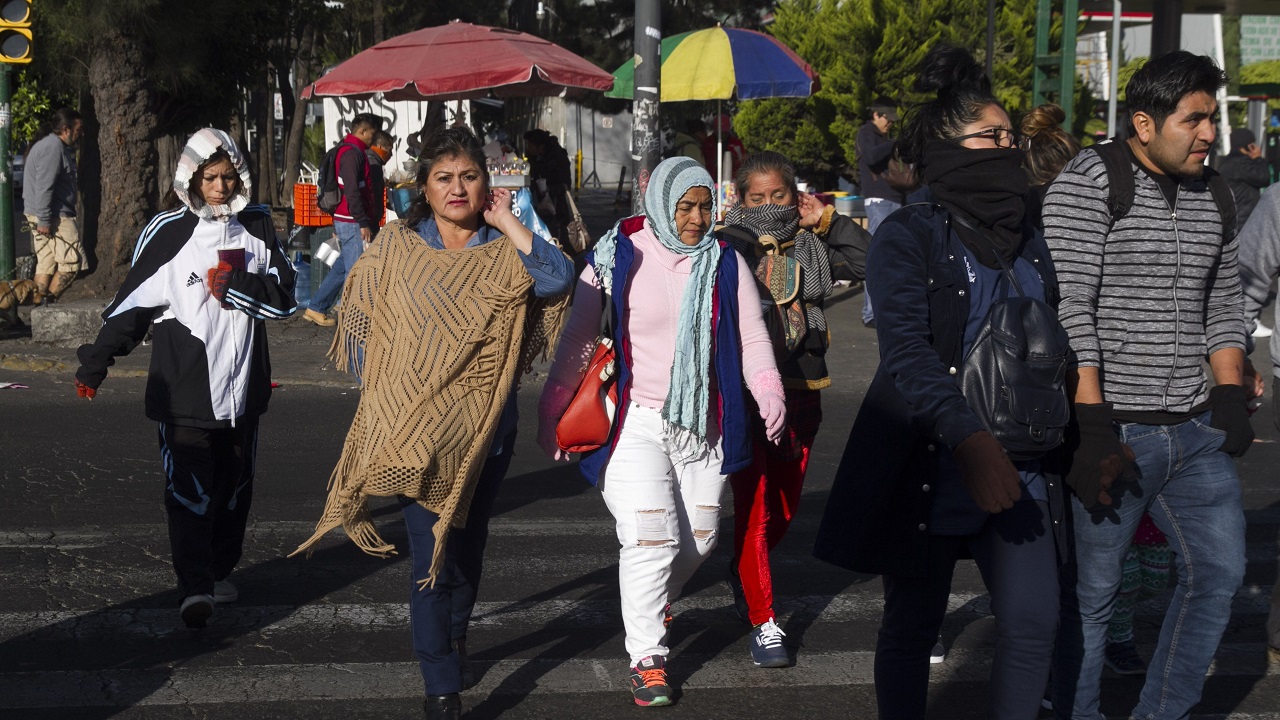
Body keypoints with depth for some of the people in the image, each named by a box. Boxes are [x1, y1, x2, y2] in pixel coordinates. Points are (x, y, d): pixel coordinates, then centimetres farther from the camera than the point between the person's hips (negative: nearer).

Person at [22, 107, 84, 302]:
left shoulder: (50, 145, 19)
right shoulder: (54, 147, -15)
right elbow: (44, 187, -21)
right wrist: (44, 220, -23)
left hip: (43, 216, 11)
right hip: (54, 217, -11)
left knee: (45, 263, 10)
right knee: (73, 260, -8)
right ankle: (49, 301, -6)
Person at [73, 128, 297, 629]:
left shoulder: (258, 227, 6)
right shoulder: (169, 232, -5)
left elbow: (284, 297, 3)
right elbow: (133, 301, 0)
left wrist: (234, 284, -13)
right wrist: (96, 361, -1)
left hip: (242, 383, 4)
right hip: (183, 388, -4)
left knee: (234, 484, 13)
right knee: (189, 487, -11)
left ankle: (221, 570, 27)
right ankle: (195, 587, -15)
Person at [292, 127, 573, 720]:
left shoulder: (503, 252, 2)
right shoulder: (397, 246, 0)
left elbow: (558, 278, -18)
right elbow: (362, 318, 9)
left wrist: (506, 224, -12)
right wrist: (379, 390, 5)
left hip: (486, 421, 2)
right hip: (418, 422, -2)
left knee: (469, 538, 19)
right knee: (431, 551, -9)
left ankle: (455, 639, 44)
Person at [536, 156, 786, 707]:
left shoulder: (725, 264, 5)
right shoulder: (616, 259, -4)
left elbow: (752, 337, 5)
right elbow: (577, 341, 0)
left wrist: (768, 392, -13)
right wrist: (551, 412, -3)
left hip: (703, 424, 4)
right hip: (636, 421, -4)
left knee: (698, 538, 10)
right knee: (650, 537, -14)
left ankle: (653, 603, 41)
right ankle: (647, 658, -6)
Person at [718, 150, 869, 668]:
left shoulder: (811, 246, 6)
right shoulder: (728, 247, -5)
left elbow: (870, 259, -4)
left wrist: (827, 221, -6)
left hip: (800, 389, 5)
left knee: (786, 506, 18)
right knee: (753, 506, -7)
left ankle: (743, 573, 46)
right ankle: (763, 623, -1)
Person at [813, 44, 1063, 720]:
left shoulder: (1028, 240, 12)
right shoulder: (908, 237, -9)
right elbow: (905, 350, -22)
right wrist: (967, 438, -34)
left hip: (1017, 467, 5)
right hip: (928, 464, -5)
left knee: (1033, 620, -3)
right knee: (912, 625, 8)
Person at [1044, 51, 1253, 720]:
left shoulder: (1212, 194, 12)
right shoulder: (1089, 182, -10)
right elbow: (1069, 307, -15)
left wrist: (1232, 396, 7)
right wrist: (1092, 427, -21)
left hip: (1195, 432, 7)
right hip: (1116, 431, -7)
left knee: (1219, 571, 9)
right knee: (1089, 595, 0)